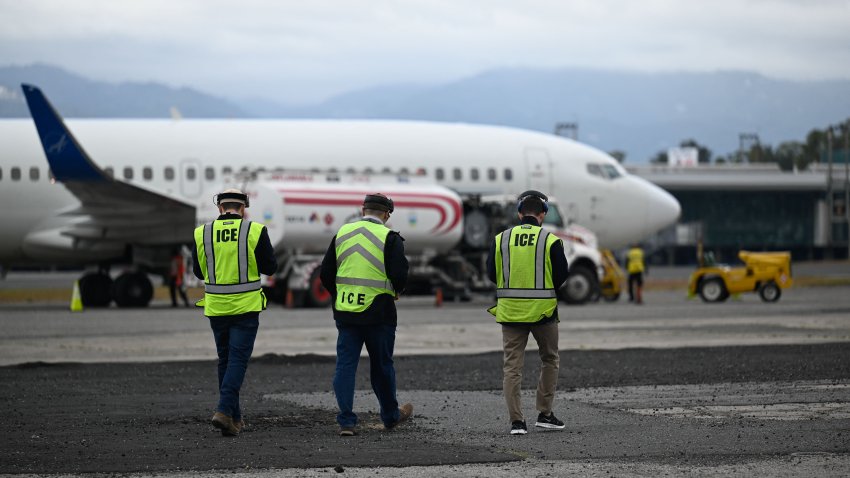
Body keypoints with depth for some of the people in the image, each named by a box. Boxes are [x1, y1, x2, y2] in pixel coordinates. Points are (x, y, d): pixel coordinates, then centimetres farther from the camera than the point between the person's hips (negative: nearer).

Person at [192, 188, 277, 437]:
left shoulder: (202, 233, 0)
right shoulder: (255, 231, -8)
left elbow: (199, 271, 8)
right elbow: (270, 267, -3)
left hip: (216, 307, 3)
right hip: (246, 306, -3)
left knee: (225, 360, 15)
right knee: (238, 360, -2)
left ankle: (235, 417, 19)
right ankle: (224, 410, -19)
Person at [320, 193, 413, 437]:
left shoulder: (342, 233, 6)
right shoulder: (389, 238, -7)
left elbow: (326, 274, 7)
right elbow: (399, 275, -15)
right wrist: (396, 291, 7)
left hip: (345, 313, 3)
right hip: (379, 314, -3)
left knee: (345, 365, 4)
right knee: (382, 366, 12)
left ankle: (346, 421, -4)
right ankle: (390, 415, 28)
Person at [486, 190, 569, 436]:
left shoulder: (500, 239, 0)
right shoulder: (550, 241, -7)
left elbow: (491, 275, 4)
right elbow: (561, 277, -4)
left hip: (510, 311, 2)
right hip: (543, 312, -2)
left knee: (512, 366, 6)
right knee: (550, 360, 18)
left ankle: (516, 420, 0)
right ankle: (545, 413, 17)